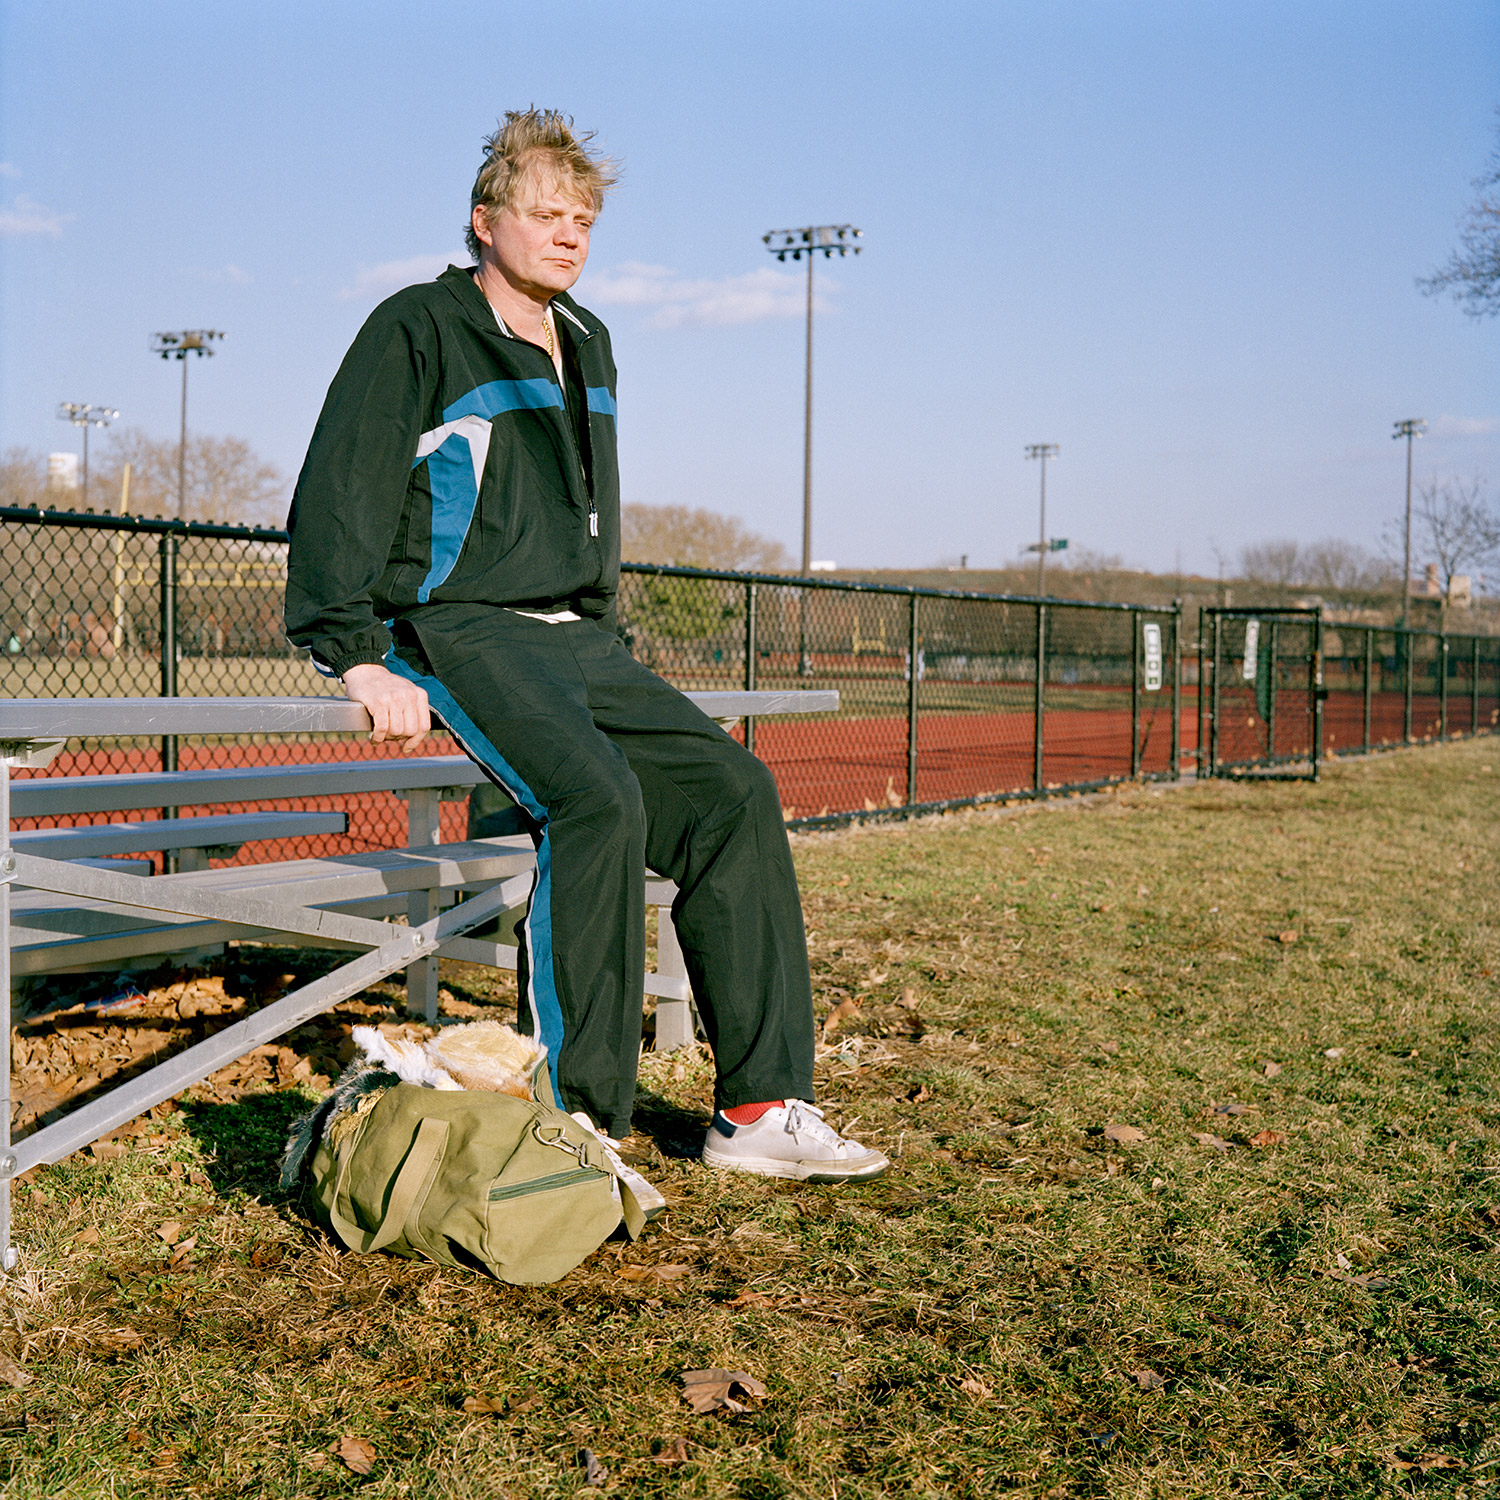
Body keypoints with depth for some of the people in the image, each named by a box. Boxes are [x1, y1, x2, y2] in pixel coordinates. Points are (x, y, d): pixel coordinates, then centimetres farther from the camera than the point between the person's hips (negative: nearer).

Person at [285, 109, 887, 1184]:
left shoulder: (586, 343, 21)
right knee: (600, 798, -32)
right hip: (458, 632, -7)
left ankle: (762, 1107, -9)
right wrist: (360, 659, -17)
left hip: (574, 640, 8)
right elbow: (339, 499, -8)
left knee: (733, 788, -11)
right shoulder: (420, 330, -2)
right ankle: (577, 1123, -25)